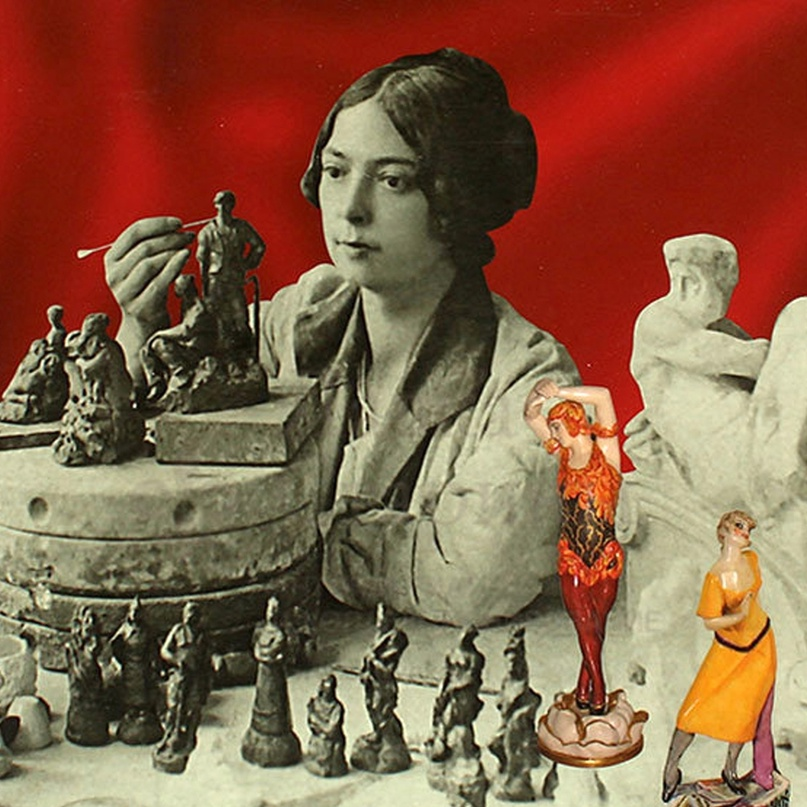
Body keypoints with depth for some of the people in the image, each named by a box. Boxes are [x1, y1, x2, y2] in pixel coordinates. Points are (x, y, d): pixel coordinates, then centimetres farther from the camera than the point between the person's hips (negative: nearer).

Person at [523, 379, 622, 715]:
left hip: (606, 559, -2)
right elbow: (530, 416, 10)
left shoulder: (605, 452, -5)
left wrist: (559, 393, -20)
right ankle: (597, 693, 2)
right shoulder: (565, 455, 6)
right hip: (572, 560, 2)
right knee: (585, 627, -4)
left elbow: (603, 396, -19)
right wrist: (538, 394, -9)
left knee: (596, 627, 8)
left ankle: (584, 689, 21)